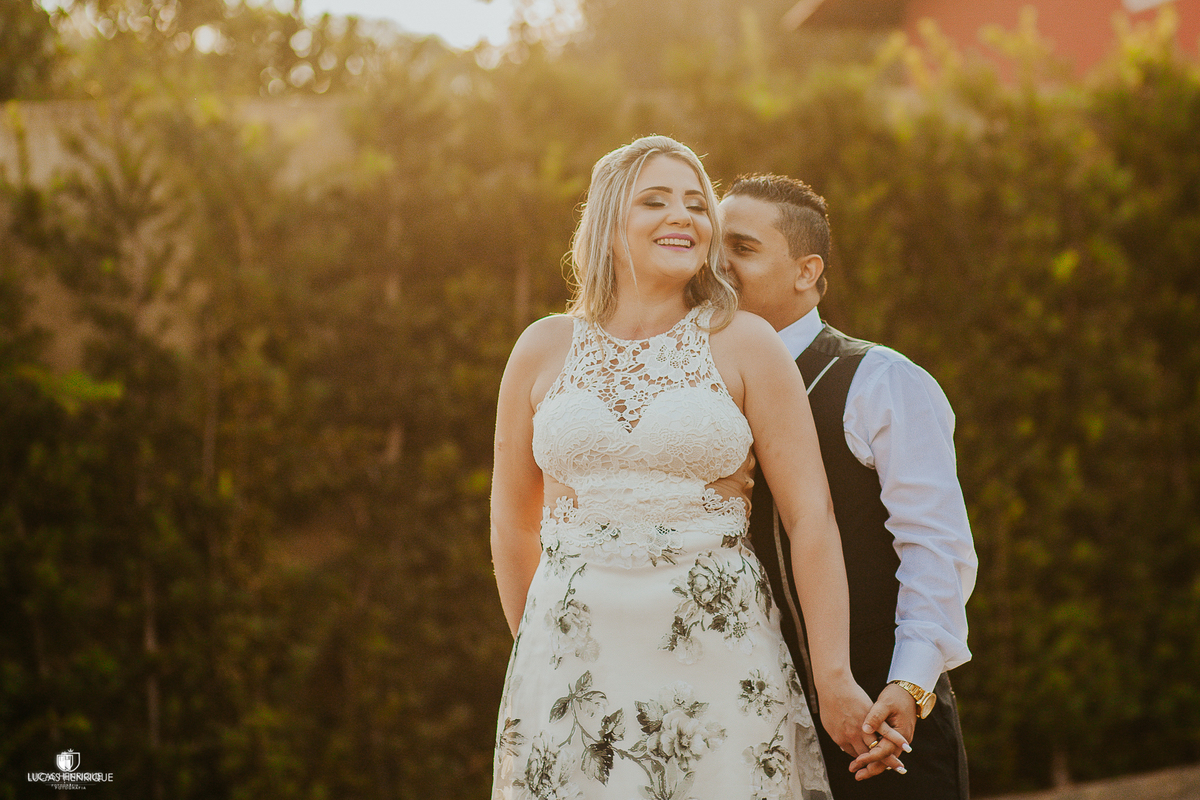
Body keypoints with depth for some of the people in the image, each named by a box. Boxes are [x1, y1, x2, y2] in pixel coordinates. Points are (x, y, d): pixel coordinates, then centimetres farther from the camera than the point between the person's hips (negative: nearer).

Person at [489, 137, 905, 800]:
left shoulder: (745, 345, 1)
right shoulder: (543, 349, 6)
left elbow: (811, 517, -3)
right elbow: (513, 523, 16)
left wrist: (834, 678, -8)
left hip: (719, 663, -1)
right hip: (572, 665, 1)